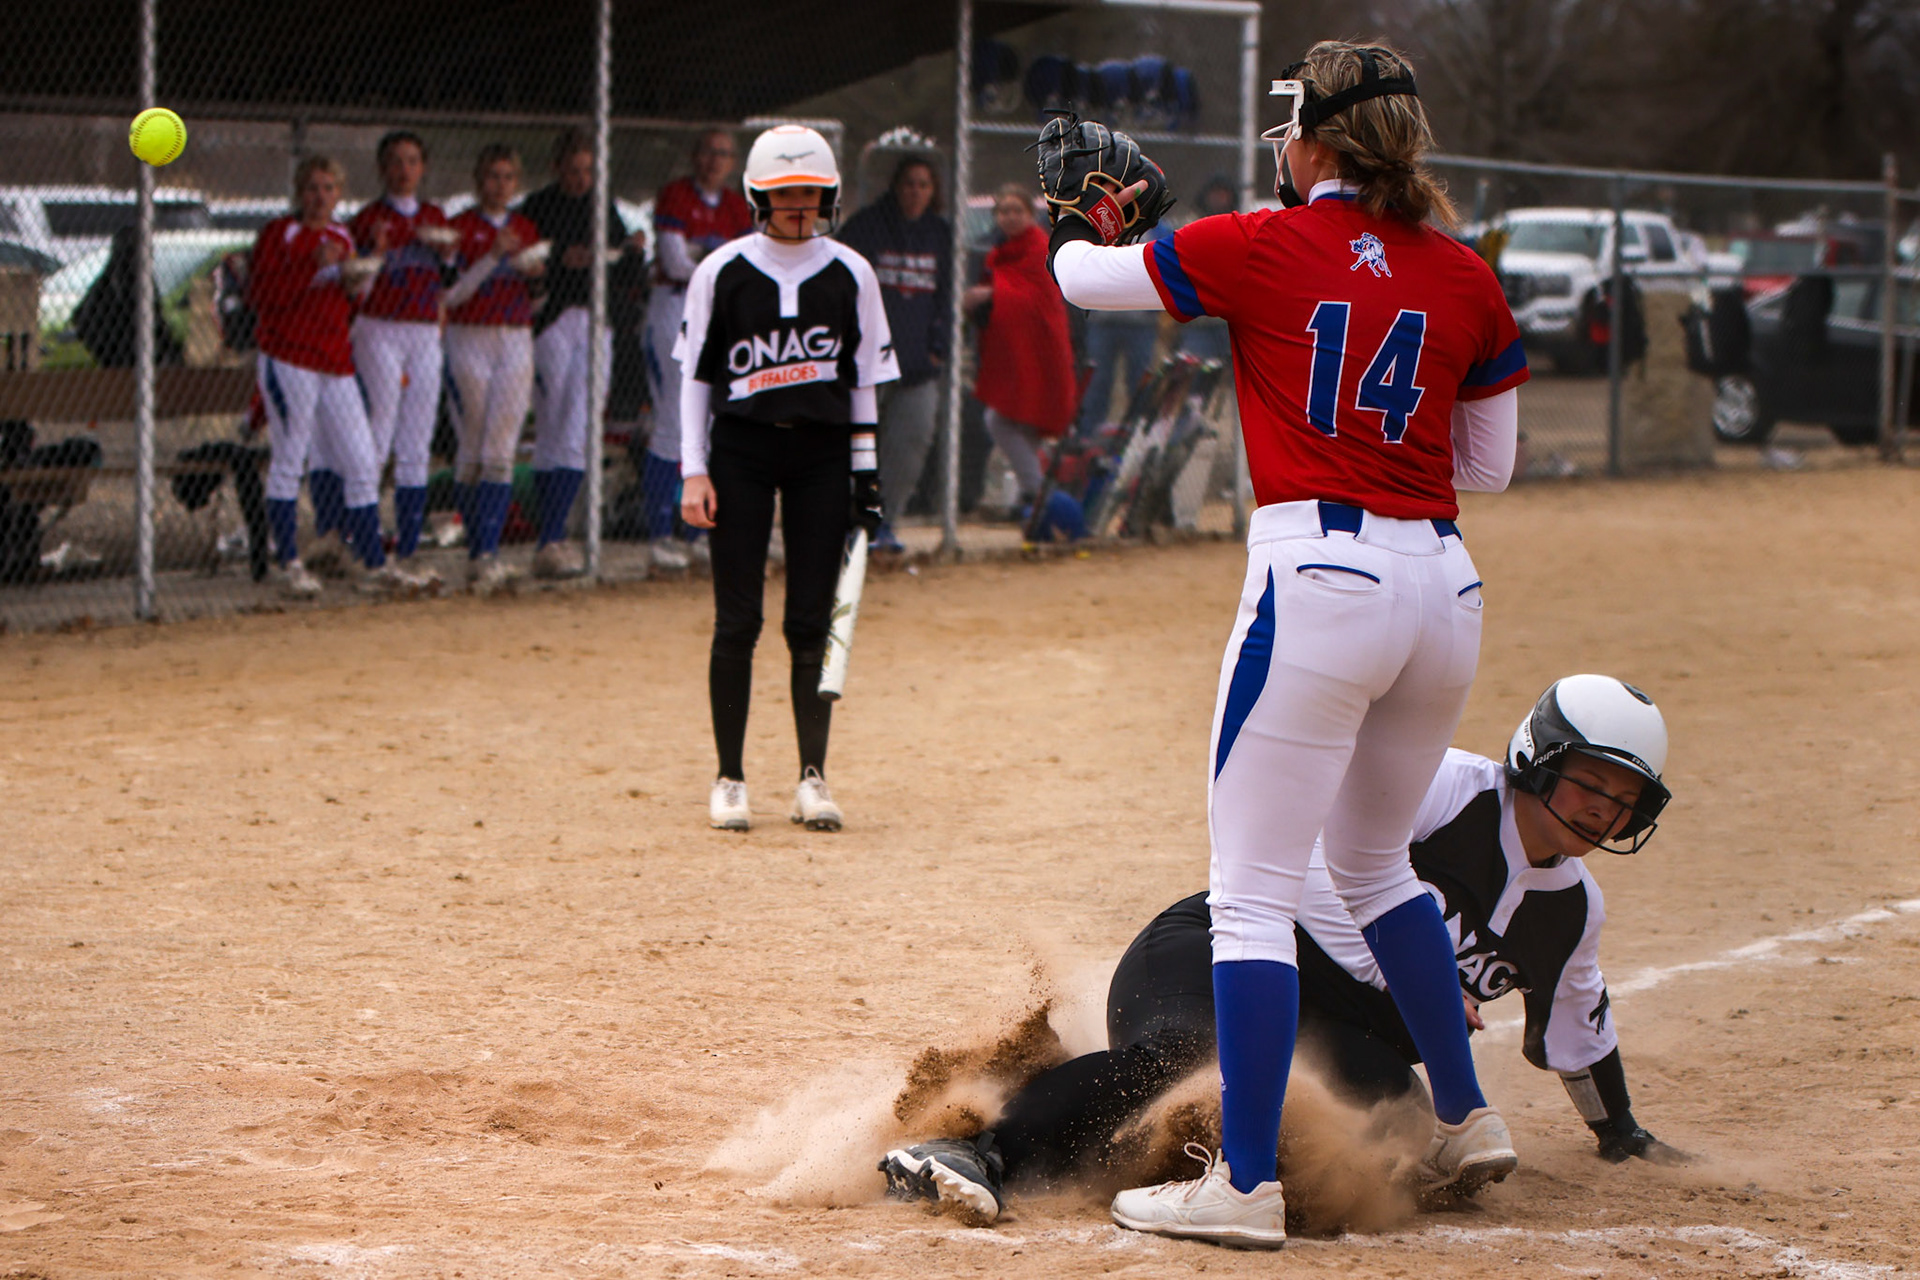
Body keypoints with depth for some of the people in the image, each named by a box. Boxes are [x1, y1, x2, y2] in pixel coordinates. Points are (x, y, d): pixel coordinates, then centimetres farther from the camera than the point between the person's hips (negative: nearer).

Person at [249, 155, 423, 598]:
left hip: (337, 362, 6)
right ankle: (289, 565, 2)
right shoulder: (280, 234, -1)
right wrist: (313, 266, -20)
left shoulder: (344, 238, 17)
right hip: (288, 358, -6)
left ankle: (376, 565, 7)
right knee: (289, 459, -3)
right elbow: (259, 292, -14)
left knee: (363, 465, 3)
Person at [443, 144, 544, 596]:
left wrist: (536, 274, -5)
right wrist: (494, 257, -19)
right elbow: (452, 295, -10)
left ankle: (487, 554, -13)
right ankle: (479, 550, 11)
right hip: (470, 339, -3)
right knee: (473, 451, 0)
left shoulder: (527, 230, 11)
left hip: (517, 342, 3)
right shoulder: (461, 228, -2)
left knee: (500, 453, -7)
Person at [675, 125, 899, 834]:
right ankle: (730, 780, 5)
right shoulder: (722, 271, 1)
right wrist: (694, 473, -2)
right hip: (741, 449, -1)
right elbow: (695, 375, 5)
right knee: (737, 622, -3)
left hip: (822, 454, 1)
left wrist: (867, 479, 6)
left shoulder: (850, 274, 5)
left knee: (812, 623, -2)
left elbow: (863, 382, 10)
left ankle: (813, 776, 4)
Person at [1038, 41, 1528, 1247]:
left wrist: (1087, 222, 32)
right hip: (1444, 583, 6)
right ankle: (1467, 1119, 28)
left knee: (1254, 891, -1)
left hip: (1318, 572, -5)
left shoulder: (1261, 248, -2)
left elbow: (1083, 278, 10)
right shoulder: (1468, 280, 8)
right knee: (1373, 858, 26)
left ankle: (1247, 1183, -4)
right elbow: (1489, 467, 14)